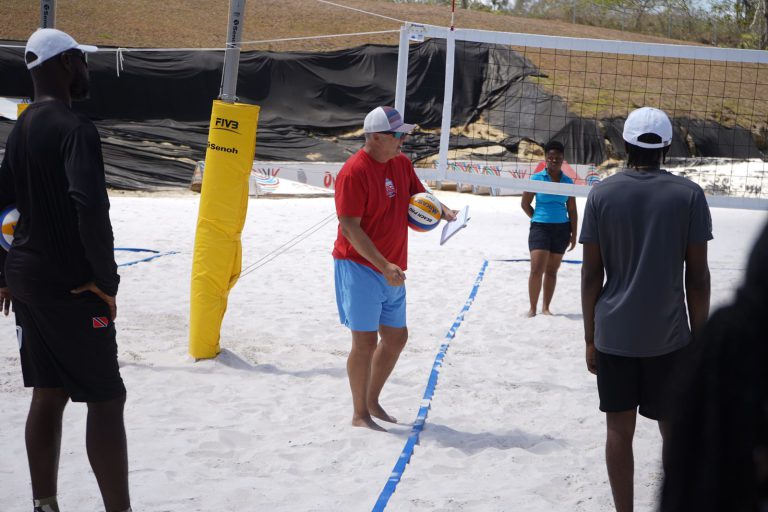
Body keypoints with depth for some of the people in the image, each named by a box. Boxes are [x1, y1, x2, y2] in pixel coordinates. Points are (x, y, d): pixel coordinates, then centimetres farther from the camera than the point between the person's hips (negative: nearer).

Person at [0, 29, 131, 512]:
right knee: (106, 398, -1)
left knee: (49, 395, 14)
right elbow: (90, 206, -31)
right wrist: (106, 278, -21)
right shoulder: (75, 128, -17)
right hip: (71, 286, -8)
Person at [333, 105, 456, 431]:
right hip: (359, 267, -8)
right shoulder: (354, 172, -19)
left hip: (391, 270, 8)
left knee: (396, 337, 15)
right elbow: (350, 228, -22)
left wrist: (443, 211, -4)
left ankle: (372, 401, 32)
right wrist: (383, 266, -27)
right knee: (366, 341, -4)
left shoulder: (402, 163, 5)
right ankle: (360, 414, 10)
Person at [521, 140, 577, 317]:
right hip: (540, 227, -3)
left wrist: (573, 234, 5)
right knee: (536, 269, -11)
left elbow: (572, 210, 8)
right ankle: (532, 307, -2)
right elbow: (525, 203, 5)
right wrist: (538, 218, 7)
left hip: (561, 229, 3)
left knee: (552, 270, 7)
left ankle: (546, 307, 15)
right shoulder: (536, 178, -2)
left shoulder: (567, 181, 5)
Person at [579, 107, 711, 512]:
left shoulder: (602, 194, -2)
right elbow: (697, 277, -4)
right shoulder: (688, 195, -5)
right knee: (674, 430, 11)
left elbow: (591, 274, -2)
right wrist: (700, 339, 5)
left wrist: (590, 337, 7)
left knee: (619, 429, 8)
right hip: (669, 337, -1)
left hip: (613, 335, 1)